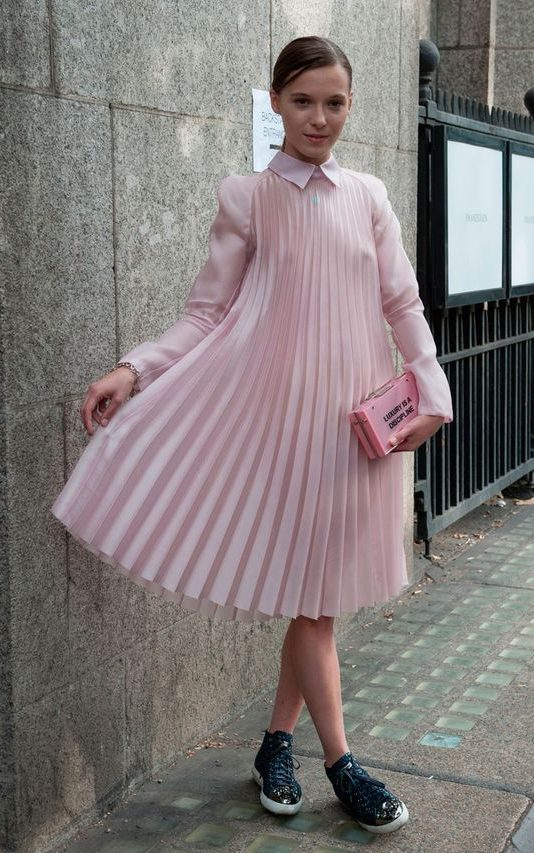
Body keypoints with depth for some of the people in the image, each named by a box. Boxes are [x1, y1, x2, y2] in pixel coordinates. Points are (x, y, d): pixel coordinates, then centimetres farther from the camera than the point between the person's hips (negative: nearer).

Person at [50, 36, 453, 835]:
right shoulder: (247, 197, 1)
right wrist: (133, 370, -15)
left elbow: (404, 305, 9)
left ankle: (277, 743, 26)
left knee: (324, 585, 9)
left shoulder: (369, 195, 9)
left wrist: (432, 392, -3)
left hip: (356, 411, 4)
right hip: (279, 405, -3)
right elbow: (207, 314, -1)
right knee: (303, 589, 0)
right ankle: (341, 763, 14)